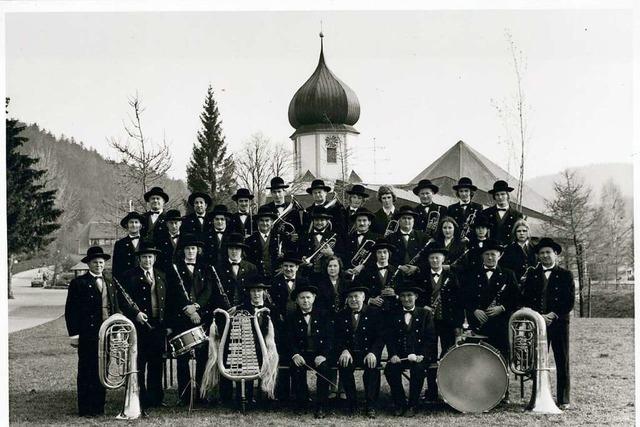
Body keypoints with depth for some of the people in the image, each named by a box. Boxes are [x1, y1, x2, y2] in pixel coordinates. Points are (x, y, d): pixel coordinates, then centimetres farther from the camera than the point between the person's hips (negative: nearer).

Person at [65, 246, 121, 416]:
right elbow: (70, 311, -4)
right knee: (86, 372, -1)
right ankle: (85, 409, 5)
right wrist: (74, 334, -10)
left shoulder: (110, 284, 16)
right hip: (87, 335, -5)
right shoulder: (78, 283, -1)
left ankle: (99, 406, 16)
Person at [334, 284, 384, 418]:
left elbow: (380, 337, -1)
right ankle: (352, 404, -18)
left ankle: (371, 406, -25)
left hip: (368, 353, -1)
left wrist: (373, 353, -20)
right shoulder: (341, 315, 12)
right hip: (348, 353, 1)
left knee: (372, 366, -34)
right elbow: (338, 338, 5)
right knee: (344, 366, -31)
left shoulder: (373, 313, 5)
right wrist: (344, 350, -18)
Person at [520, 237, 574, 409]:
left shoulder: (565, 275, 6)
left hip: (559, 323, -2)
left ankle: (563, 400, 6)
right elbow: (525, 300, 6)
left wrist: (554, 315, -11)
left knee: (562, 363, 1)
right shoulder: (532, 276, 12)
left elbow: (570, 302, 0)